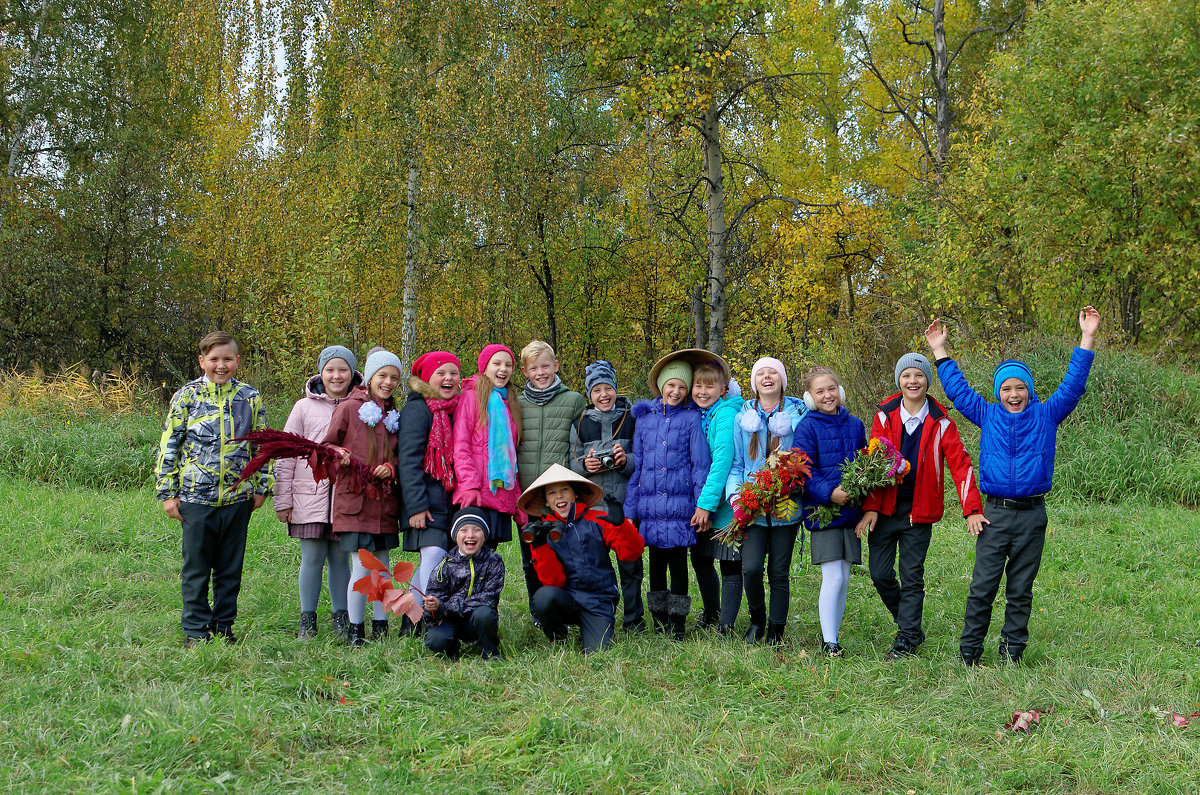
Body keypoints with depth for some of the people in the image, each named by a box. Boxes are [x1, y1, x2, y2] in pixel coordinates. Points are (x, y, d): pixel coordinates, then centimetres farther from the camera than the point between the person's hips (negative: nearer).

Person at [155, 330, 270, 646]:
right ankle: (196, 629, 15)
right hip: (196, 498, -2)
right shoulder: (186, 396, -1)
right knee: (196, 567, 4)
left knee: (231, 567, 9)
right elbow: (168, 446, 2)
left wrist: (262, 487, 11)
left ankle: (224, 627, 22)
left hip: (238, 498, 2)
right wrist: (167, 493, -1)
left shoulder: (250, 397, 5)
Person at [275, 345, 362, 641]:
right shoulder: (305, 407, 5)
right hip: (310, 494, -1)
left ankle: (341, 618, 16)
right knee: (312, 557, 1)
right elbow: (286, 455, 6)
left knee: (341, 558, 6)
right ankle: (307, 619, 11)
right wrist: (282, 500, 2)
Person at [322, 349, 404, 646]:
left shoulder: (394, 415, 13)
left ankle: (380, 627, 19)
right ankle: (354, 629, 6)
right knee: (362, 566, -7)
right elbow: (327, 445, 3)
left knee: (382, 566, 9)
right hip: (354, 498, -5)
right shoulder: (349, 408, -2)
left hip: (385, 501, 5)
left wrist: (391, 468, -3)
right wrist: (340, 453, -19)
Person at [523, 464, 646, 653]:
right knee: (544, 595, -33)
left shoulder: (597, 521, 1)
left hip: (599, 602, -1)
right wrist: (540, 547, -17)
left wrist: (620, 524, -27)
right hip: (565, 599, 1)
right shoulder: (545, 530, 3)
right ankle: (557, 641, -1)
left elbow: (632, 552, -9)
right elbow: (553, 581, -5)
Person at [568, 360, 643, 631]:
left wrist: (627, 461, -15)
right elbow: (573, 464, 12)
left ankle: (633, 618, 10)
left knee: (629, 562, 0)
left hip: (626, 500, -1)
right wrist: (585, 465, -10)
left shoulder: (632, 420, 6)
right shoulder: (580, 424, 10)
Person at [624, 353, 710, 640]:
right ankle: (659, 624, 18)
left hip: (679, 505, -3)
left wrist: (703, 504, -9)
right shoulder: (644, 418, 11)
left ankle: (677, 625, 7)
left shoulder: (691, 418, 3)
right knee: (656, 564, 9)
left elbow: (700, 463, -1)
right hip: (650, 505, 3)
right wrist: (630, 509, 10)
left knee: (678, 564, -1)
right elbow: (636, 465, 14)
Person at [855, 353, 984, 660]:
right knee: (880, 573, 2)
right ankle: (909, 623, 24)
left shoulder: (940, 421, -3)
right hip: (885, 508, 2)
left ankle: (907, 640, 7)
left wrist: (972, 509, -15)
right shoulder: (885, 415, 0)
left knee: (912, 576, 0)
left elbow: (960, 463, -6)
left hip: (919, 511, -2)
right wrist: (870, 508, -7)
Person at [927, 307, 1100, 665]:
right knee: (982, 587, -2)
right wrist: (940, 351, 16)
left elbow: (1072, 385, 3)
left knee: (1021, 590, 7)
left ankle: (1012, 652, 15)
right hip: (994, 514, 0)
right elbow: (957, 389, 16)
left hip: (1032, 516, 0)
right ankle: (969, 652, 4)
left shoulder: (1046, 415, 7)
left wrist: (1087, 338, -3)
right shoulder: (988, 415, 10)